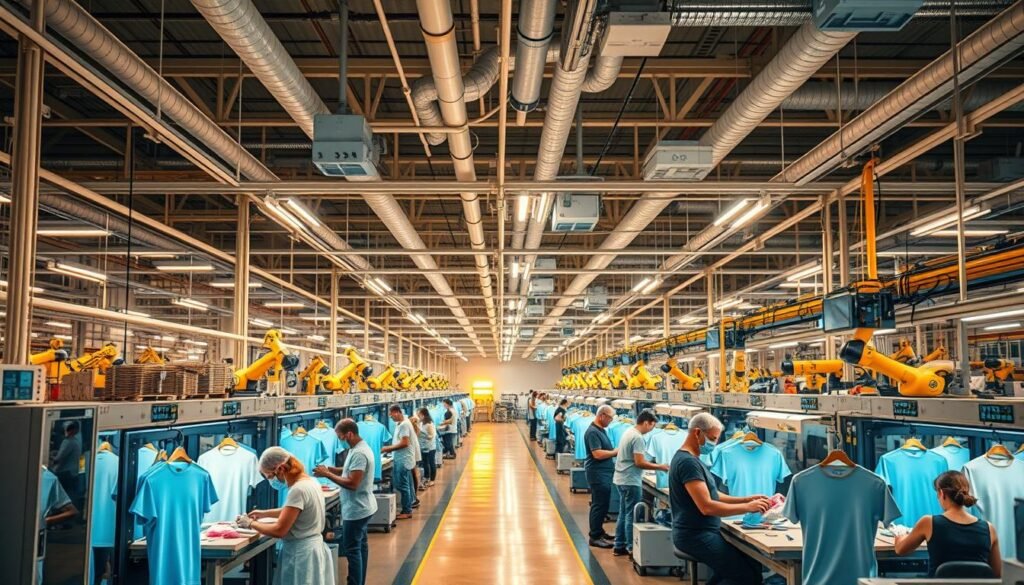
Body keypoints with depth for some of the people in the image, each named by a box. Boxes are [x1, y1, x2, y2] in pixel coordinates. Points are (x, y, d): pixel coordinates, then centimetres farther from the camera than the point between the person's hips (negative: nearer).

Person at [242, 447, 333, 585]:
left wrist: (251, 523, -6)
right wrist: (264, 513, 19)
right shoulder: (310, 482, 5)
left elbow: (279, 530, -19)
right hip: (311, 549, 9)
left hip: (301, 554, -9)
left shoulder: (298, 490, -23)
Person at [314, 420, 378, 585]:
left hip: (356, 509, -11)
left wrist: (327, 475, -21)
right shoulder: (360, 448, 7)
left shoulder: (358, 453, -25)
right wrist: (330, 469, 3)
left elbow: (352, 483, -29)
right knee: (360, 545, 18)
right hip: (362, 507, 11)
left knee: (351, 549, -2)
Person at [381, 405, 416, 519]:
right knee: (406, 485, 13)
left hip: (403, 460, -10)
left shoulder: (404, 425, -19)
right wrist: (390, 448, 6)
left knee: (402, 486, -4)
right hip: (402, 459, 10)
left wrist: (388, 448, -16)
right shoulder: (400, 424, 13)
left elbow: (404, 443, -24)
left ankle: (407, 511, 3)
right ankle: (407, 509, 19)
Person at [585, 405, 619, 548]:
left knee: (602, 504, 17)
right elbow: (597, 454, -25)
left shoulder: (600, 429, 13)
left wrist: (615, 451, 4)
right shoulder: (593, 432, -19)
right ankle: (595, 537, 1)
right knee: (599, 505, -5)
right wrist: (616, 452, -15)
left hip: (605, 473, 10)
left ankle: (599, 531, 27)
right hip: (598, 474, -10)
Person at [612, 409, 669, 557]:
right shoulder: (638, 437, -18)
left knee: (623, 514, 14)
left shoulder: (628, 432, 12)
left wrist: (654, 465, 17)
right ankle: (632, 548, 2)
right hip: (631, 481, -10)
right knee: (632, 516, -3)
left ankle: (619, 546, 19)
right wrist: (660, 467, -13)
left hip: (621, 479, 10)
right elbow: (639, 462, -21)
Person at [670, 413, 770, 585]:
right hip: (696, 536, -10)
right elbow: (707, 507, -24)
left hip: (701, 532, 10)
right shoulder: (688, 462, -19)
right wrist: (747, 507, -18)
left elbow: (711, 495, 16)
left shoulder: (691, 459, 15)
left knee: (750, 563, 10)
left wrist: (746, 499, 5)